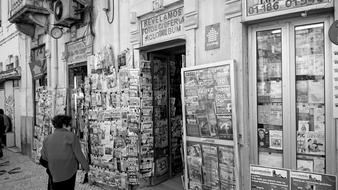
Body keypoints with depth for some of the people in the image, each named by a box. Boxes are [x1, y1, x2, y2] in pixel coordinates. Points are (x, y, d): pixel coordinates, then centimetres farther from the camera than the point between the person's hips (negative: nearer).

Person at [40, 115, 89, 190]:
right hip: (69, 172, -3)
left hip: (54, 174, 3)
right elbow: (79, 154, -11)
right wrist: (86, 166, 3)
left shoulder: (47, 139, -2)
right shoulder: (71, 136, -14)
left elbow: (44, 157, 5)